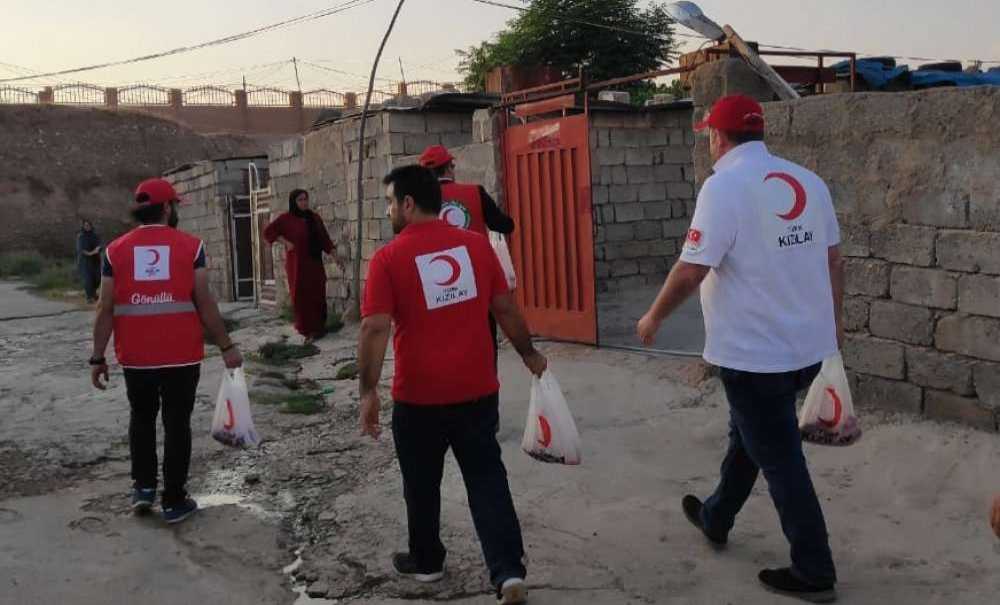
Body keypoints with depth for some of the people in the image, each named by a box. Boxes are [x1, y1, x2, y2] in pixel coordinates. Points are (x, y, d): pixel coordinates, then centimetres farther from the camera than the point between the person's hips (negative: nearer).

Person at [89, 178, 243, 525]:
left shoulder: (116, 251, 0)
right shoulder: (190, 247, -5)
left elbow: (105, 310, -1)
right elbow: (205, 304, -7)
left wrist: (98, 357, 6)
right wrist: (226, 347, 0)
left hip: (135, 357, 2)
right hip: (182, 355, -2)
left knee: (141, 417, 22)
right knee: (177, 423, 7)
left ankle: (143, 487, 20)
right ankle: (174, 502, 12)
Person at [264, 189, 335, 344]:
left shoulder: (314, 218, 8)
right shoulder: (286, 218, -1)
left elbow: (324, 238, 10)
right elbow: (268, 231, -1)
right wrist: (285, 242, -10)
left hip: (314, 262, 3)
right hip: (296, 263, -3)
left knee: (317, 295, 2)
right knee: (300, 296, -2)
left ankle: (318, 328, 12)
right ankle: (307, 330, 5)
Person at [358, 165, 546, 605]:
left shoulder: (388, 258, -10)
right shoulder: (476, 245, 1)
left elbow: (375, 328, -17)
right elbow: (505, 308, 6)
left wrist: (369, 391, -12)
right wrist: (529, 355, 19)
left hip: (419, 395, -3)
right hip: (478, 389, 3)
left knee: (421, 484, 17)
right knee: (487, 478, 10)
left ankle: (426, 562, 34)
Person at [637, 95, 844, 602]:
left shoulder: (725, 185, -17)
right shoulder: (808, 181, 4)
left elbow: (692, 270, -19)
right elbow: (832, 259, 11)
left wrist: (654, 317, -4)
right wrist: (834, 319, 24)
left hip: (756, 351, -8)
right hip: (807, 342, 8)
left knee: (780, 459, 4)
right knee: (750, 434, 25)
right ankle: (715, 518, 44)